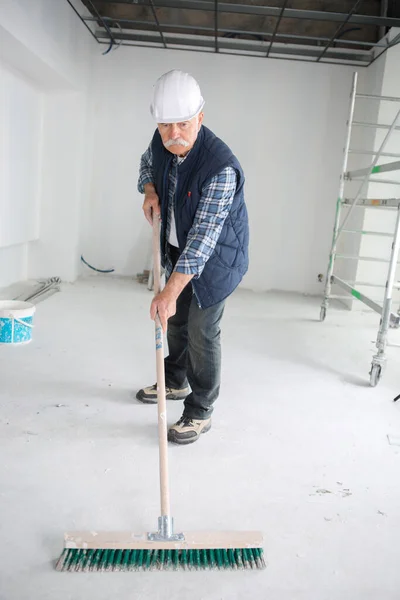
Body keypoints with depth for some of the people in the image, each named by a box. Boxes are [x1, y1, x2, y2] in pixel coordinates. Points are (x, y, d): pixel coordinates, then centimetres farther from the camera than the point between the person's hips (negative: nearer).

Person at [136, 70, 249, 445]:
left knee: (202, 332, -3)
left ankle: (200, 413, 14)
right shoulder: (162, 143, -11)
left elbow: (203, 238, -36)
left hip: (215, 257, -7)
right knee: (175, 320, 20)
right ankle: (175, 382, 42)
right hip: (177, 248, 8)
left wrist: (170, 291, -38)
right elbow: (148, 165, 16)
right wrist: (150, 191, -7)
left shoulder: (221, 167, -33)